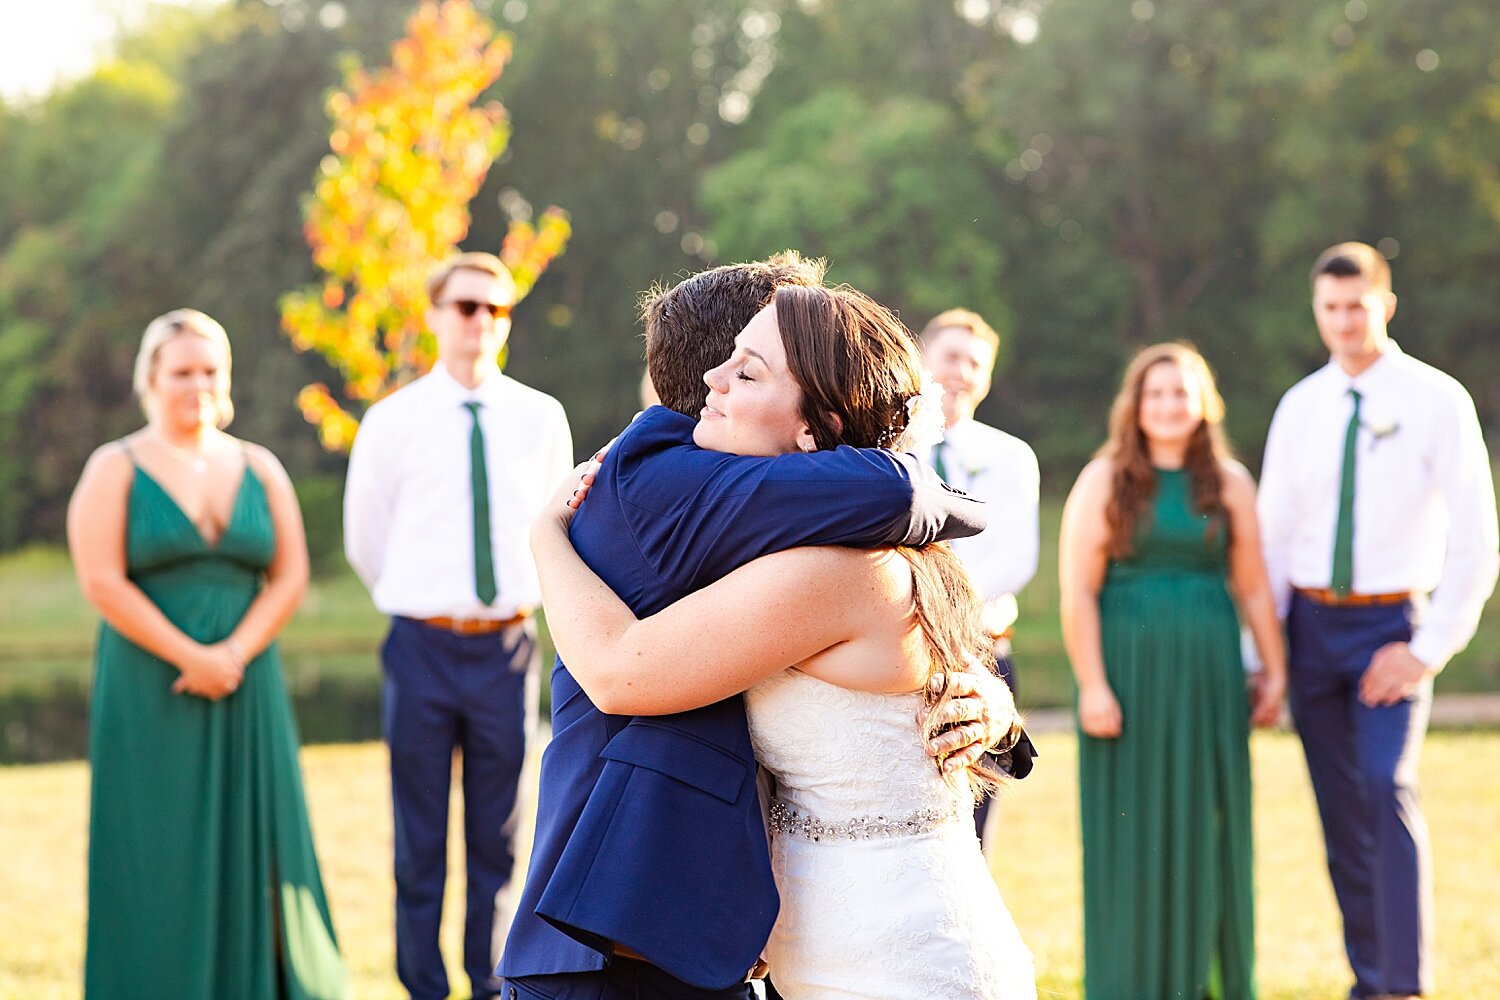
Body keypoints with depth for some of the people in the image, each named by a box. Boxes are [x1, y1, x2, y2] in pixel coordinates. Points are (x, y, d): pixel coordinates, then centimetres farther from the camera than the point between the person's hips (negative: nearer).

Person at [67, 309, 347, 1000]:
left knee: (249, 843, 3)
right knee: (158, 853, -2)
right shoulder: (115, 469, 0)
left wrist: (233, 655, -12)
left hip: (246, 693, 3)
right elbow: (101, 582, -10)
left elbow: (290, 575, 3)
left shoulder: (259, 469, 10)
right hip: (149, 697, -3)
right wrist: (190, 658, -15)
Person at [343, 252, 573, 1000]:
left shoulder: (540, 418, 3)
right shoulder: (392, 422, -2)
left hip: (507, 646, 2)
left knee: (498, 835, 10)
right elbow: (364, 540, 10)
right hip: (423, 648, -2)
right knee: (420, 838, 4)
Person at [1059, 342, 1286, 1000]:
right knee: (1130, 823, 2)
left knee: (1207, 821, 6)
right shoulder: (1104, 481, -2)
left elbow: (1252, 586, 8)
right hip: (1127, 669, -2)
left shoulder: (1229, 483, 6)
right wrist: (1091, 685, -13)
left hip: (1207, 673, 2)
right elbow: (1077, 589, -7)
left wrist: (1275, 672, 6)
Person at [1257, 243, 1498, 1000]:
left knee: (1388, 789, -19)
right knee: (1341, 815, 7)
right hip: (1311, 623, 4)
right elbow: (1272, 535, 9)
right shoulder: (1300, 406, 6)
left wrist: (1428, 650, -12)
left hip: (1390, 624, -4)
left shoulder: (1437, 401, -6)